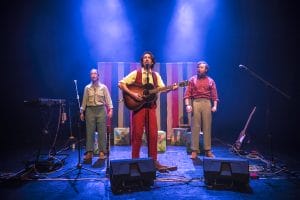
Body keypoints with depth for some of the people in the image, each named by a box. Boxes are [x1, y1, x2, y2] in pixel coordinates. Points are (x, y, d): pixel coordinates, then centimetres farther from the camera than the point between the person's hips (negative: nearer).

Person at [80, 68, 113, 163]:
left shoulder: (103, 87, 6)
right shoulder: (87, 88, 11)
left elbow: (108, 99, 2)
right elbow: (84, 101, 11)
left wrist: (110, 109, -9)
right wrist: (82, 112, 7)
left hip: (101, 110, -1)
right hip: (90, 110, 1)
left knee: (102, 132, -2)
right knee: (90, 131, 0)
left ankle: (102, 152, 4)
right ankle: (89, 152, 5)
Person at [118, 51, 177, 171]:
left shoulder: (156, 75, 13)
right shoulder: (136, 73, 2)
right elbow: (121, 84, -3)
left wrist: (171, 88, -13)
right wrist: (132, 94, -14)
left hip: (151, 107, 3)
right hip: (138, 106, -3)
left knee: (153, 134, 3)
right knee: (137, 134, -1)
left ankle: (153, 160, 14)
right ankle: (135, 160, 10)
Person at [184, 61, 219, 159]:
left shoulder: (210, 80, 12)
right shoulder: (192, 79, 10)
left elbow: (214, 95, 6)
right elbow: (187, 94, 1)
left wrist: (215, 105, -6)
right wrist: (187, 105, -11)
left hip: (206, 103, 1)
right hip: (195, 103, -1)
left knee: (207, 127, 2)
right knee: (195, 127, -2)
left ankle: (208, 150, 7)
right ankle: (194, 150, 0)